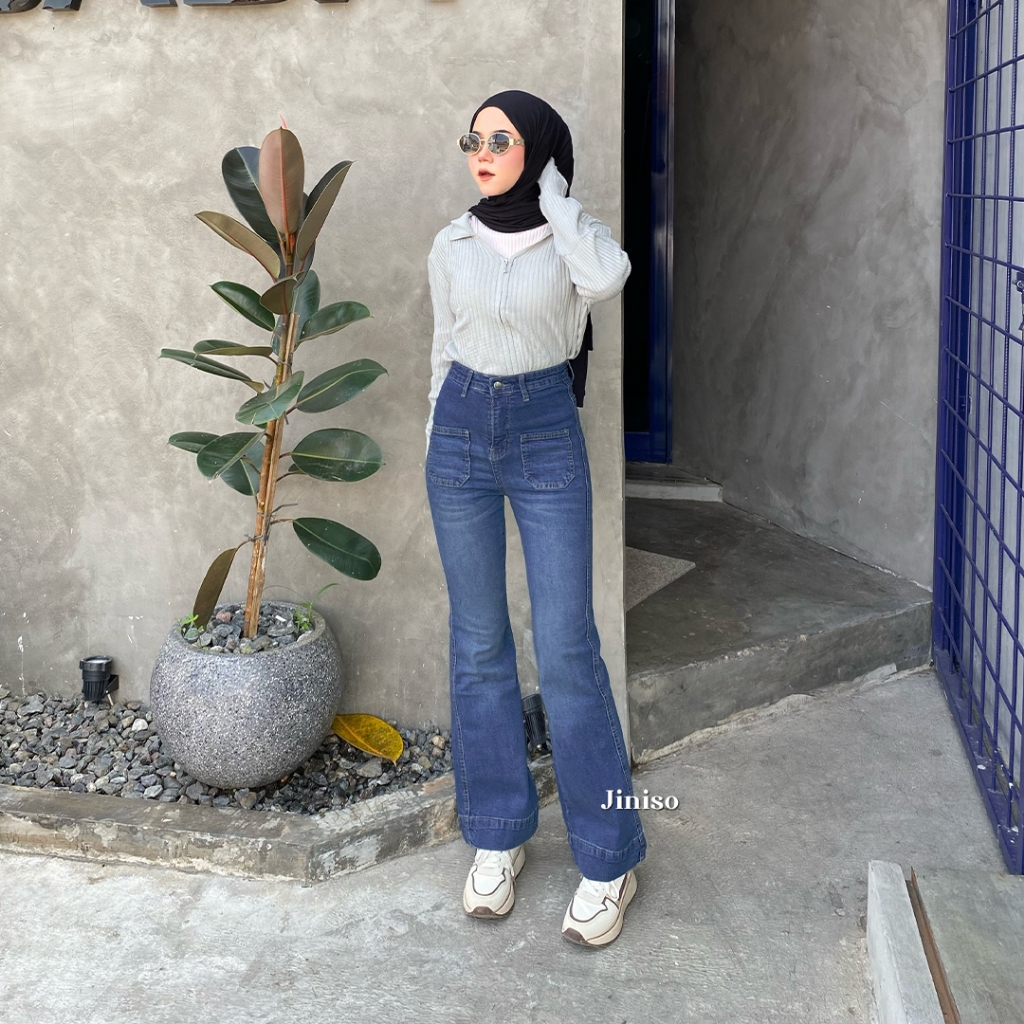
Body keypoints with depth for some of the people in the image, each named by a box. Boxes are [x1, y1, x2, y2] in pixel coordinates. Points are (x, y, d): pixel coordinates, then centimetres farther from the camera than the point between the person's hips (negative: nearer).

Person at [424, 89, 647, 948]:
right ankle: (498, 837, 21)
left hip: (547, 433, -2)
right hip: (461, 431, 3)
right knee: (478, 641, 6)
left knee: (566, 645, -5)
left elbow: (606, 278, -27)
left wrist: (550, 189, -13)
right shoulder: (453, 245, 5)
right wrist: (440, 445, 12)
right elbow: (445, 348, 12)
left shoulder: (575, 235, -2)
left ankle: (608, 859, 8)